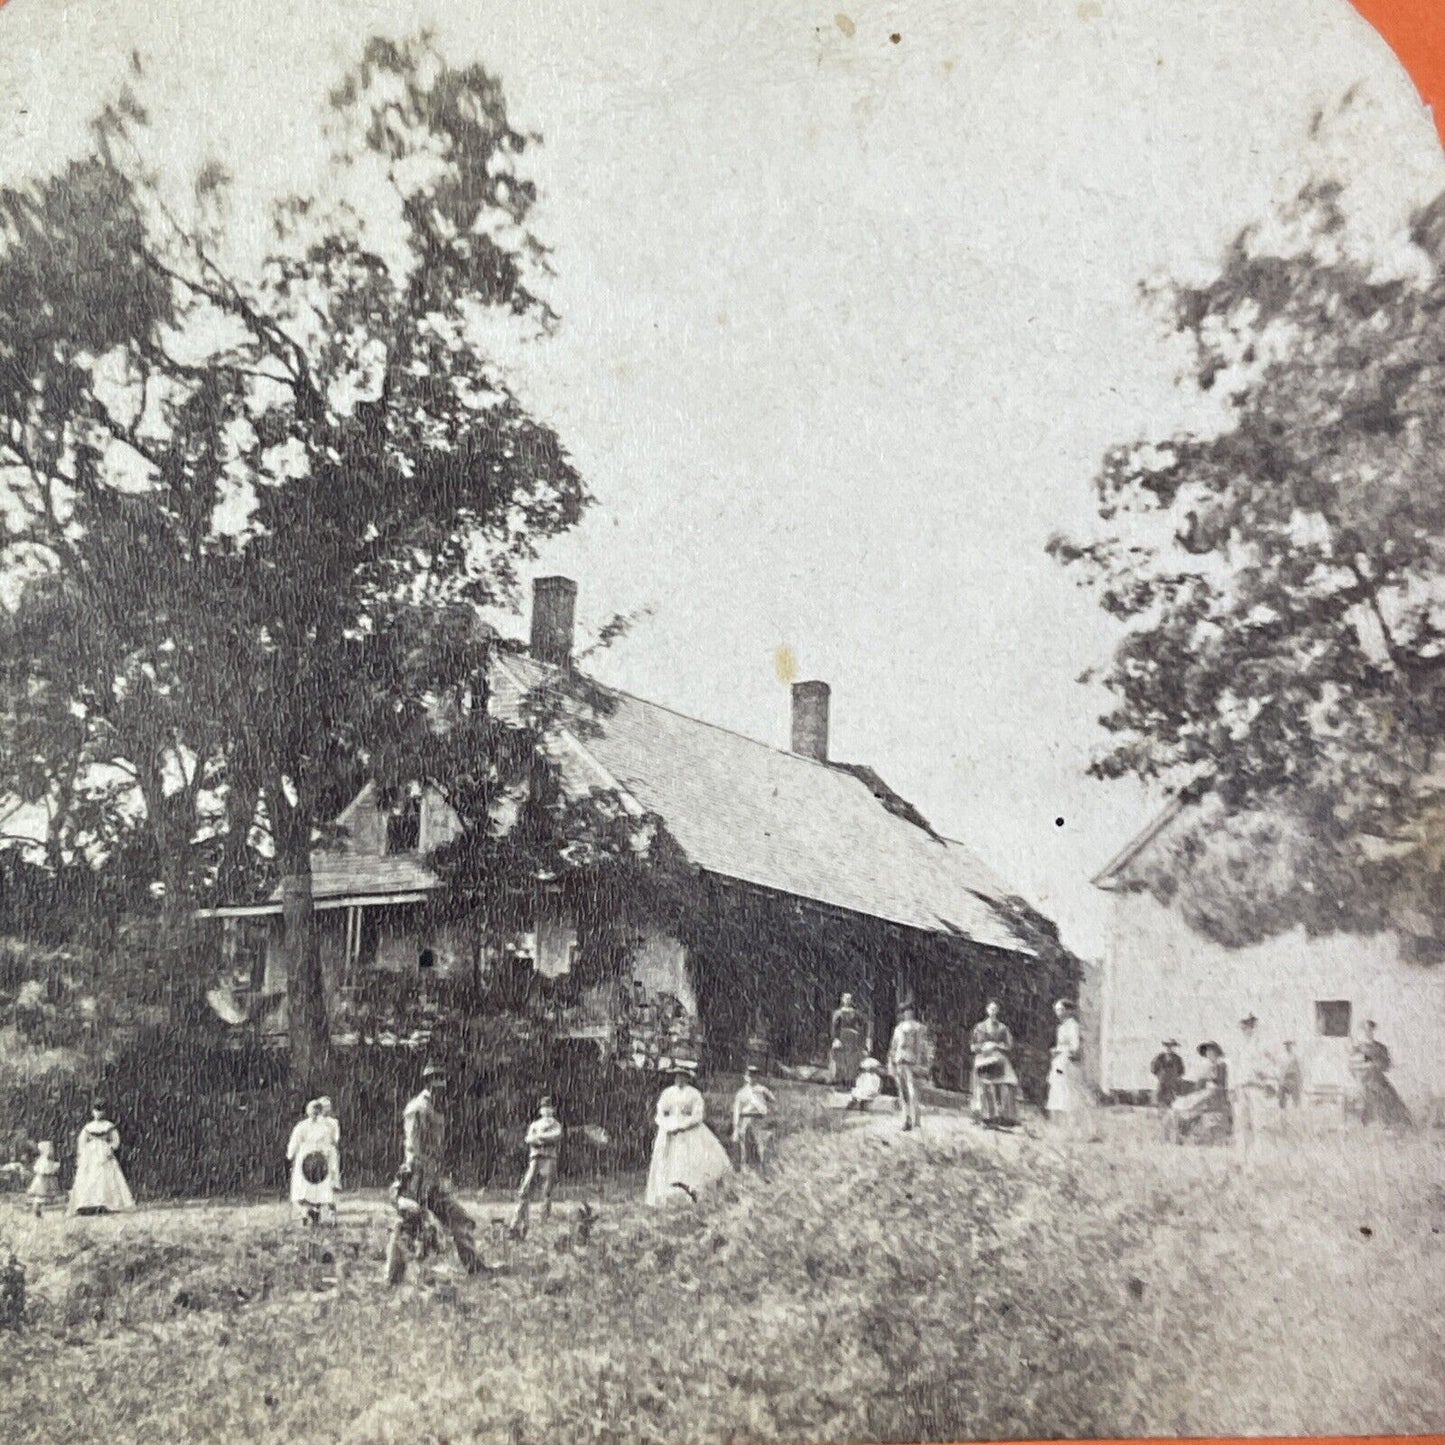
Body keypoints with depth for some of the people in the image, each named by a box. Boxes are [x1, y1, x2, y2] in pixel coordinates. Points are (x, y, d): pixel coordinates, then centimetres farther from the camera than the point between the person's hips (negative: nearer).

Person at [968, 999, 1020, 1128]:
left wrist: (996, 1045, -8)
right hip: (983, 1063, 0)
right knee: (985, 1090, -13)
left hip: (999, 1063, 1)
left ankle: (1001, 1120, -15)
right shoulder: (979, 1027, 13)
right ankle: (986, 1120, -15)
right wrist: (983, 1047, -9)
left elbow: (1009, 1046, 7)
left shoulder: (1003, 1028, 13)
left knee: (1001, 1091, -13)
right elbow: (972, 1046, 9)